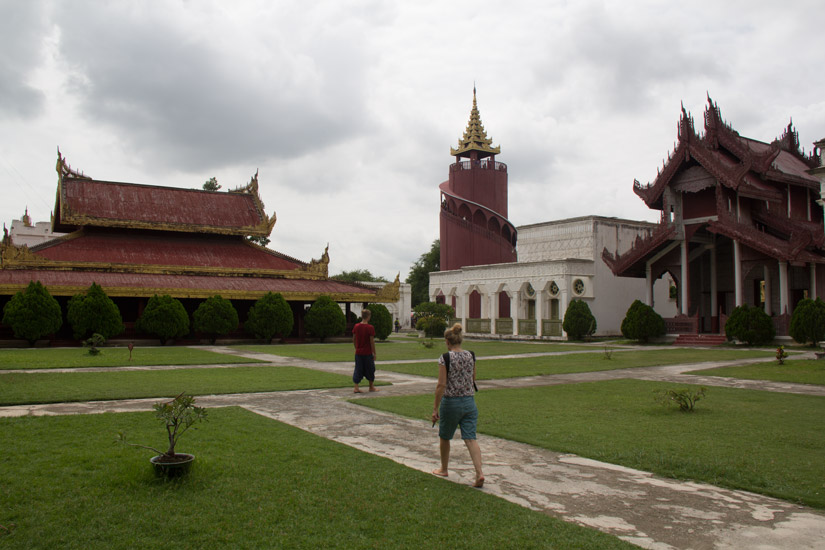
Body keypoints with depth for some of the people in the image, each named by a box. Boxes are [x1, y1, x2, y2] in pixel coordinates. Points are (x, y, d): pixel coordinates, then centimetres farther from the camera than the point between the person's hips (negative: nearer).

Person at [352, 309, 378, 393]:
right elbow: (372, 341, -12)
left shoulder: (356, 326, 0)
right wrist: (374, 353, -4)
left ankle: (356, 388, 2)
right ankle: (371, 387, 24)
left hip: (358, 352, 4)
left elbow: (354, 340, 7)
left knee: (358, 370, 9)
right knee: (370, 370, 12)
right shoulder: (370, 328, -14)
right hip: (368, 353, -4)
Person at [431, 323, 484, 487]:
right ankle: (479, 473, -13)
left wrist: (435, 409, -11)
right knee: (470, 439, 2)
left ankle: (444, 469, 34)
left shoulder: (445, 358, -13)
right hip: (469, 401, 4)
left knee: (444, 437, 18)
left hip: (451, 402, -4)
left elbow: (441, 385, -16)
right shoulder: (471, 356, 3)